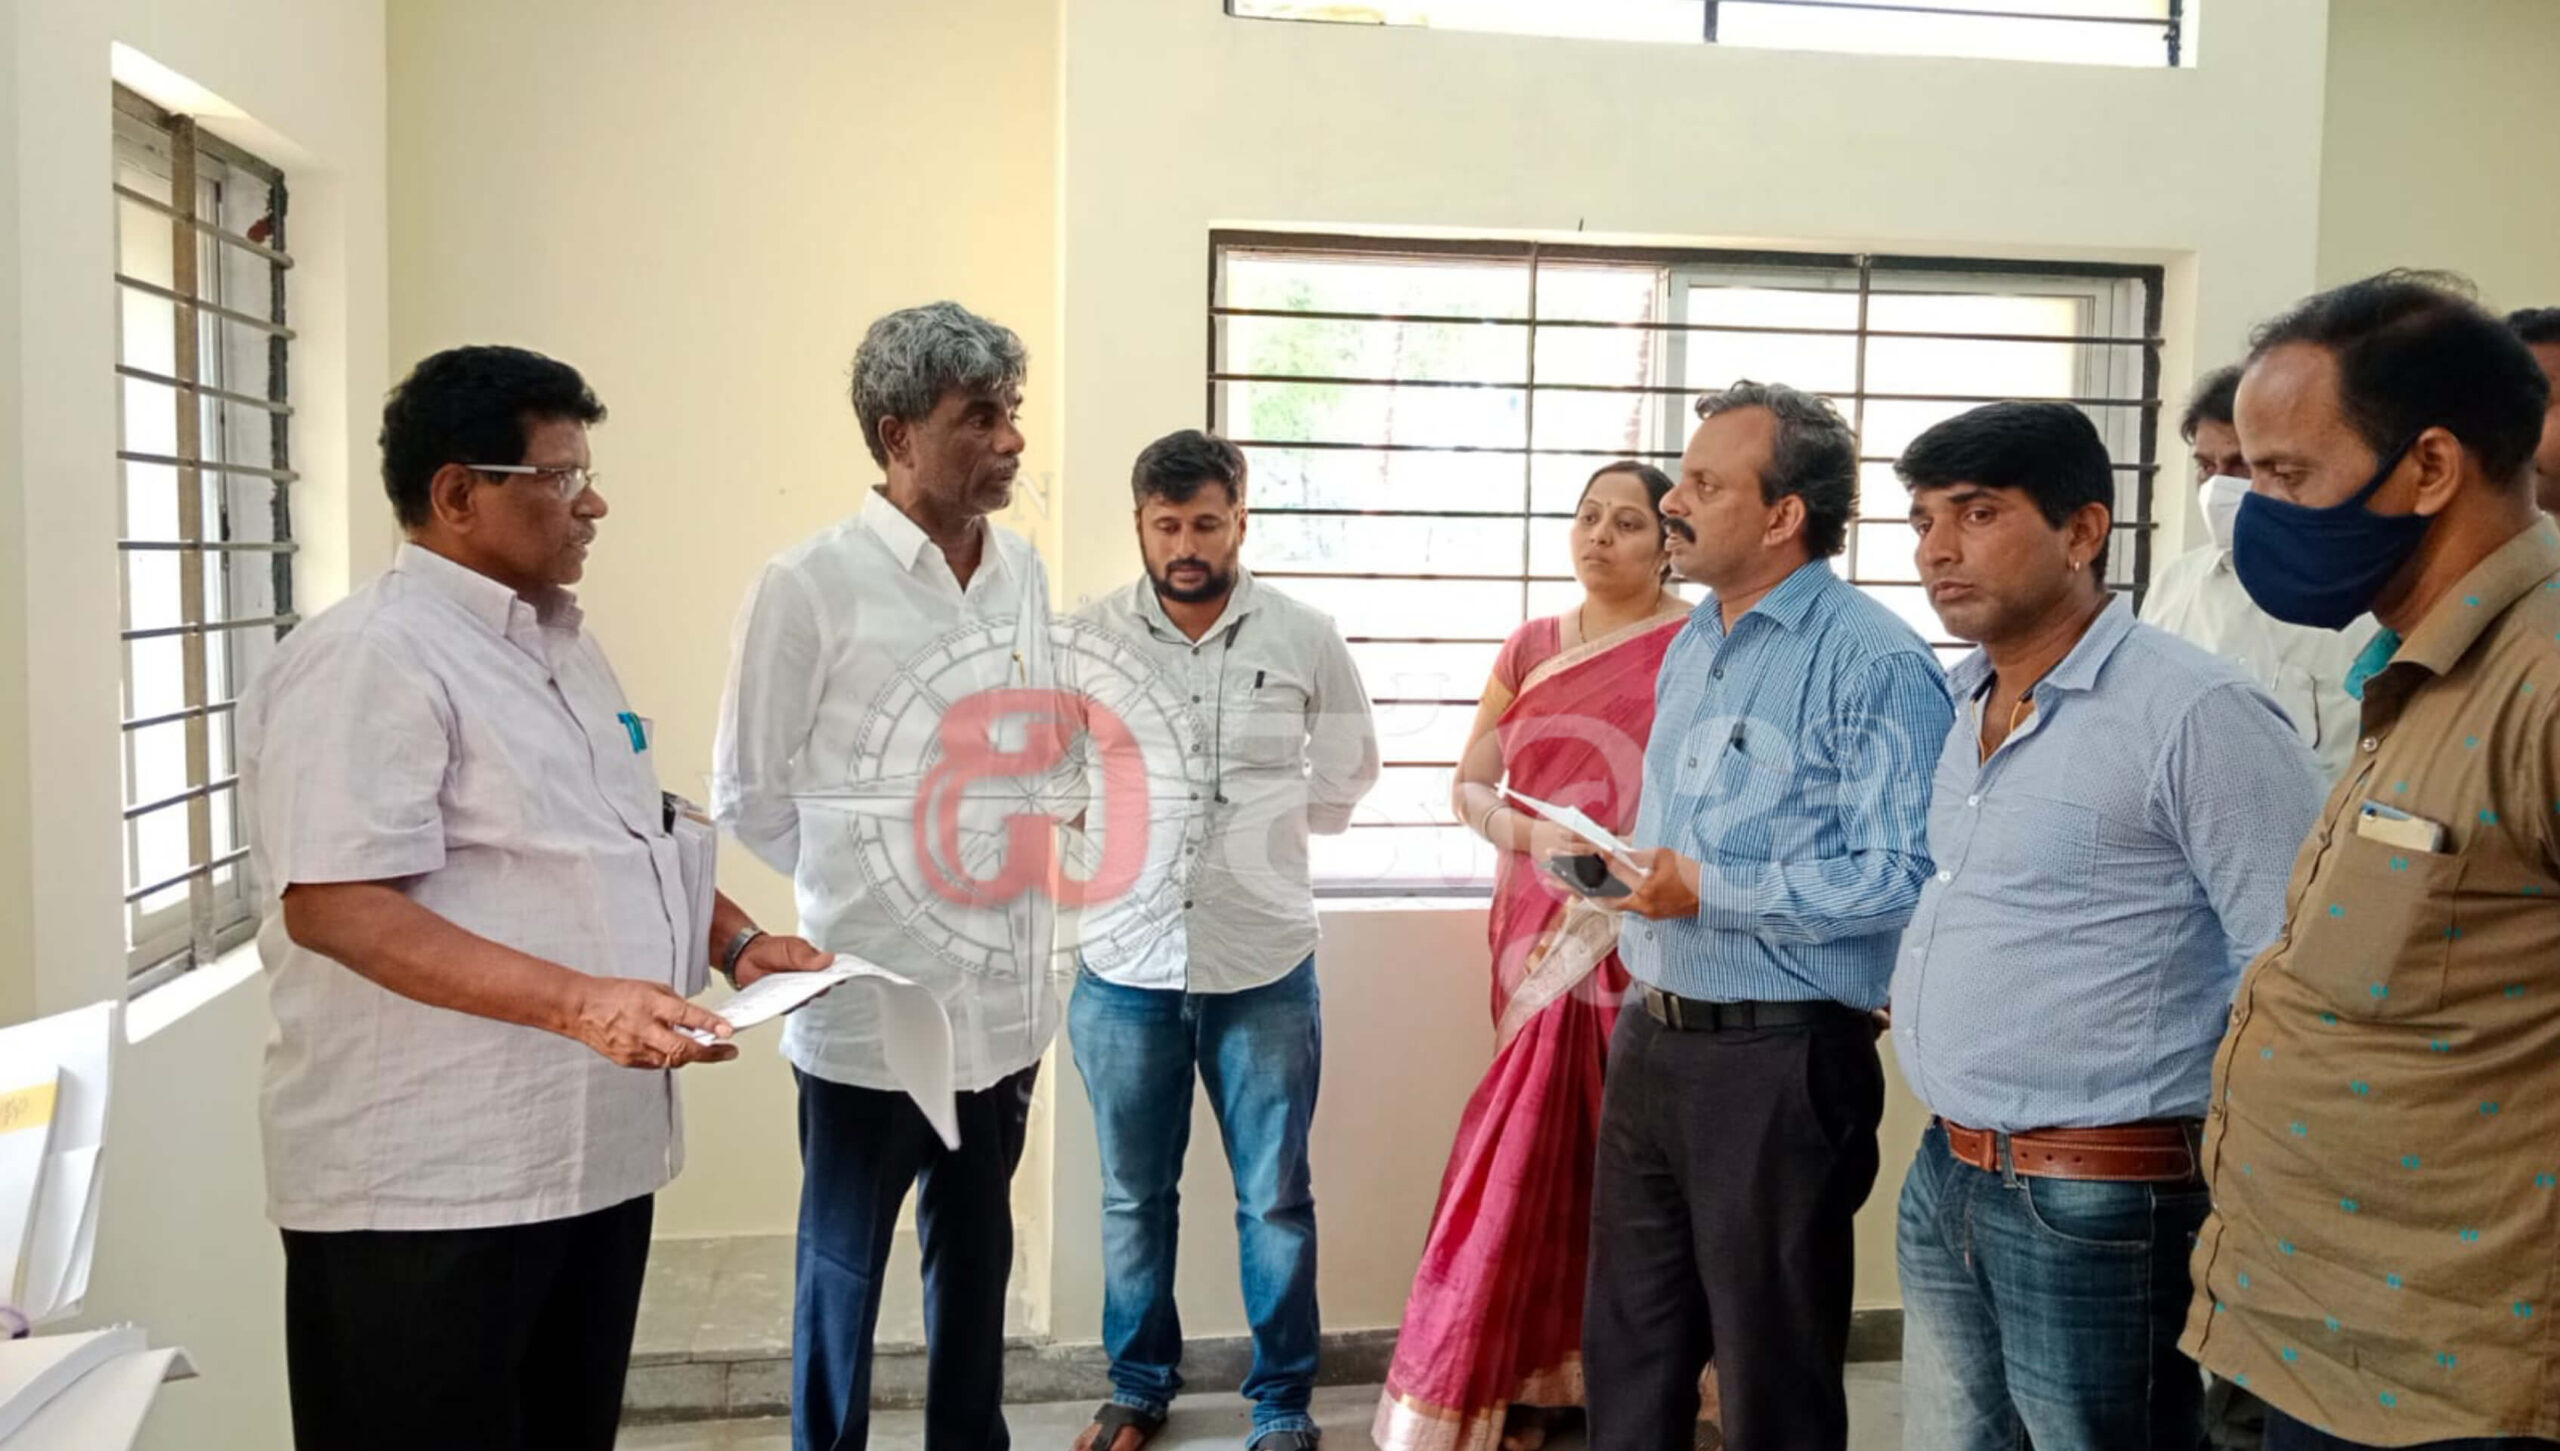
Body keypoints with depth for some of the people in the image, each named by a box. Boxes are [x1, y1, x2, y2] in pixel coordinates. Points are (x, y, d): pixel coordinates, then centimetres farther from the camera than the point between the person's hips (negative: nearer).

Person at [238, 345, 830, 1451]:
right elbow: (334, 904, -23)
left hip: (595, 1151, 9)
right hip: (429, 1189, -8)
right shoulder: (369, 658, -15)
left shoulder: (563, 645, 14)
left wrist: (737, 943, 7)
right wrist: (579, 1002, -30)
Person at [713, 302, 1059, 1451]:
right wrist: (865, 894, 1)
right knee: (844, 1268, 13)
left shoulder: (1024, 570, 3)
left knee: (977, 1257, 20)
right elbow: (749, 799, -6)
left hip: (1005, 992, 5)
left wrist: (1028, 851, 7)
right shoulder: (810, 585, -14)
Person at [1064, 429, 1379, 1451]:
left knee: (1275, 1200, 9)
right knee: (1134, 1199, 15)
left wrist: (1272, 827, 9)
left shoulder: (1305, 638, -2)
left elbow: (1351, 768, 13)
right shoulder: (1087, 636, -4)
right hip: (1123, 966, 1)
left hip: (1266, 966, 0)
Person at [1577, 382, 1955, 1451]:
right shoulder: (1689, 648, 12)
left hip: (1778, 1058, -8)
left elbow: (1904, 876, -25)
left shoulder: (1873, 662, -16)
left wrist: (1710, 893, -21)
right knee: (1627, 1354, 19)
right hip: (1650, 1039, 8)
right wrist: (1609, 865, 2)